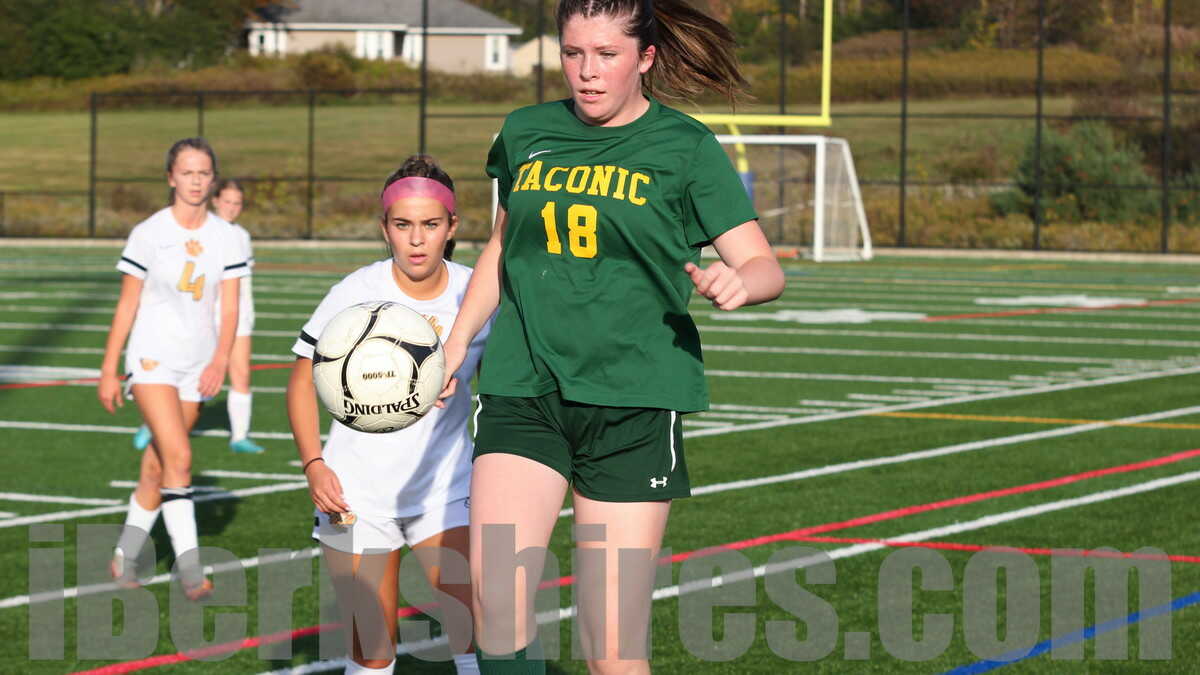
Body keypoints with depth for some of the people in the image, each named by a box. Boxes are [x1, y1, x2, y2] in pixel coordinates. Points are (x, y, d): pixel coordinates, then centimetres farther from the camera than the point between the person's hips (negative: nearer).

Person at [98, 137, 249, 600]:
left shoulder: (225, 237, 3)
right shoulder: (149, 233, -4)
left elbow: (229, 308, 1)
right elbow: (126, 305, 0)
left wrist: (220, 360, -15)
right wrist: (108, 371, 0)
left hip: (198, 364, 3)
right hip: (152, 358, -3)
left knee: (159, 467, 8)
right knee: (178, 458, -18)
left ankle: (125, 556, 23)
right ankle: (189, 566, -19)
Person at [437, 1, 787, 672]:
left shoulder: (684, 146, 1)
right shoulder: (526, 134, 11)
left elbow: (765, 266, -2)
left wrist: (737, 281, -24)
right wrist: (456, 341, 18)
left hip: (633, 402, -3)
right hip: (524, 391, 3)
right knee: (495, 605, -17)